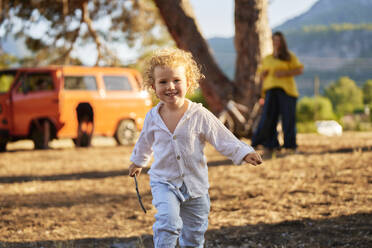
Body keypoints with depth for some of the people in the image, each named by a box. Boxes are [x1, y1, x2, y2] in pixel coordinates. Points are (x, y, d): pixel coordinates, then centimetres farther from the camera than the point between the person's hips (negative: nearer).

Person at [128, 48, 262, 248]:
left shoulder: (199, 115, -11)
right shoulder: (153, 117, -2)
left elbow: (223, 138, -9)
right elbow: (146, 142, 18)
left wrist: (243, 153, -23)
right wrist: (138, 161, 34)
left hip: (195, 184, 0)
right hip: (164, 182, 0)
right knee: (168, 222, -25)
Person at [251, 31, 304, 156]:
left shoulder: (289, 56, 8)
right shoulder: (266, 59, 20)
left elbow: (300, 70, 1)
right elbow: (261, 74, 25)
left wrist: (284, 73, -11)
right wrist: (263, 73, 1)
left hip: (286, 89, -3)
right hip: (271, 90, 3)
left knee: (288, 117, -4)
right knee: (268, 118, -10)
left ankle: (291, 146, 5)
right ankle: (269, 147, -9)